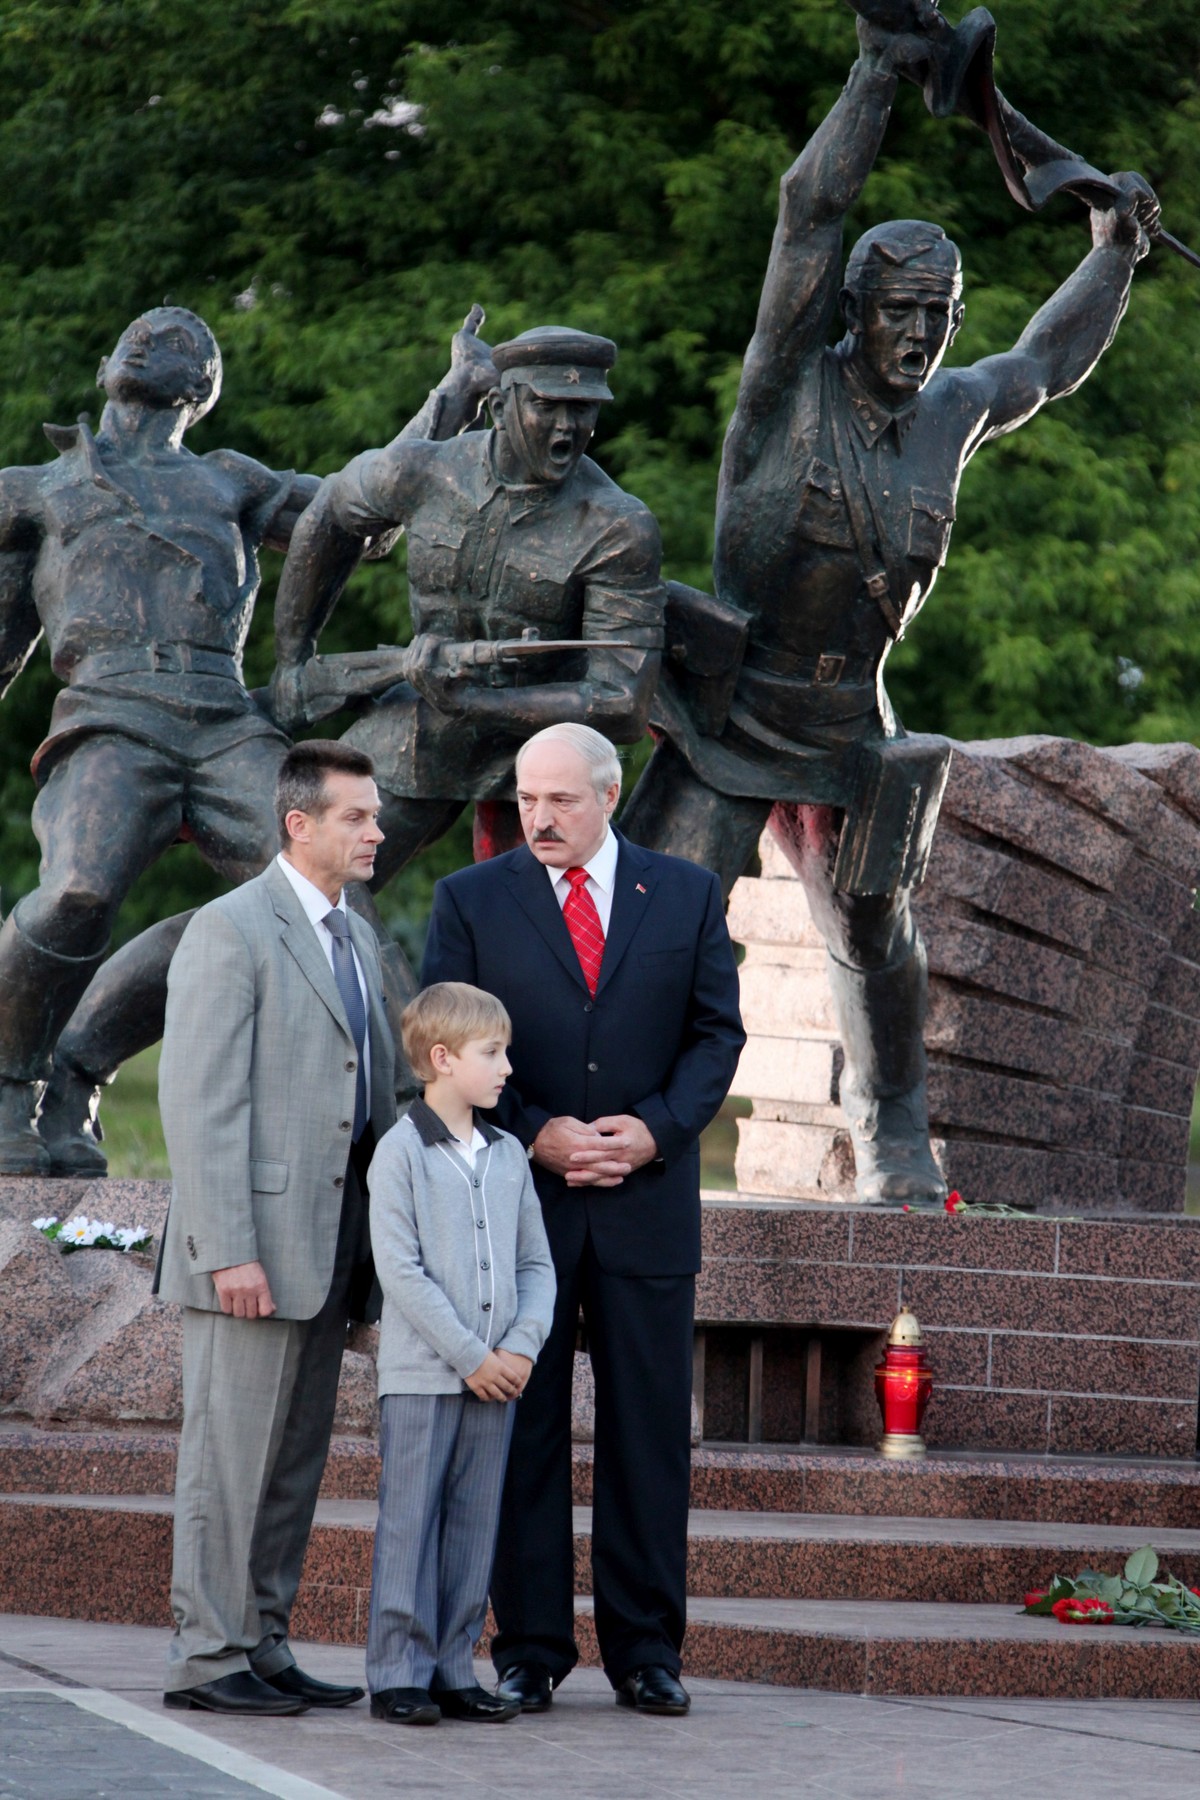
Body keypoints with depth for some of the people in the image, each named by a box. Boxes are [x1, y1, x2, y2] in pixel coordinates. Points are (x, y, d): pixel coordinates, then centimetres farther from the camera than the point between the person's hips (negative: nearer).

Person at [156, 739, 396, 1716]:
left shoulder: (356, 939, 17)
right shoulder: (230, 931, -9)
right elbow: (200, 1103, -14)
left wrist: (383, 1241, 14)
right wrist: (228, 1251, -20)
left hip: (330, 1242, 8)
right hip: (254, 1241, -8)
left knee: (296, 1456, 9)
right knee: (230, 1452, -4)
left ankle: (262, 1644, 15)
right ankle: (206, 1655, 0)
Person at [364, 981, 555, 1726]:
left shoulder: (509, 1155, 11)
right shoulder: (402, 1152, -6)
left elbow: (536, 1263, 12)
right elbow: (401, 1270, -12)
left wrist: (523, 1346, -5)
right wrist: (471, 1356, -14)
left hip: (496, 1377, 5)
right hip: (422, 1376, -5)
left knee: (475, 1525, 7)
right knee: (411, 1522, -3)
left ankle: (455, 1669, 13)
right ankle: (399, 1672, 2)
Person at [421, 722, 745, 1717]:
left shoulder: (688, 895, 8)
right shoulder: (470, 900, 4)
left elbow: (717, 1032, 6)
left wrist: (656, 1127, -10)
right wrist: (533, 1134, -12)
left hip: (648, 1199, 1)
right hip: (518, 1200, -1)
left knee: (650, 1433, 2)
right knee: (522, 1431, 1)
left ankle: (646, 1650, 9)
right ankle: (530, 1649, 8)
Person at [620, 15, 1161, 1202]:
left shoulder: (949, 415, 8)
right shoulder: (793, 384, -7)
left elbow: (1043, 367, 30)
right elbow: (812, 210, -14)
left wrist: (1113, 257, 33)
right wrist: (878, 75, -15)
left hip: (848, 725, 5)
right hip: (731, 709, -5)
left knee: (875, 935, 10)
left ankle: (893, 1138, 25)